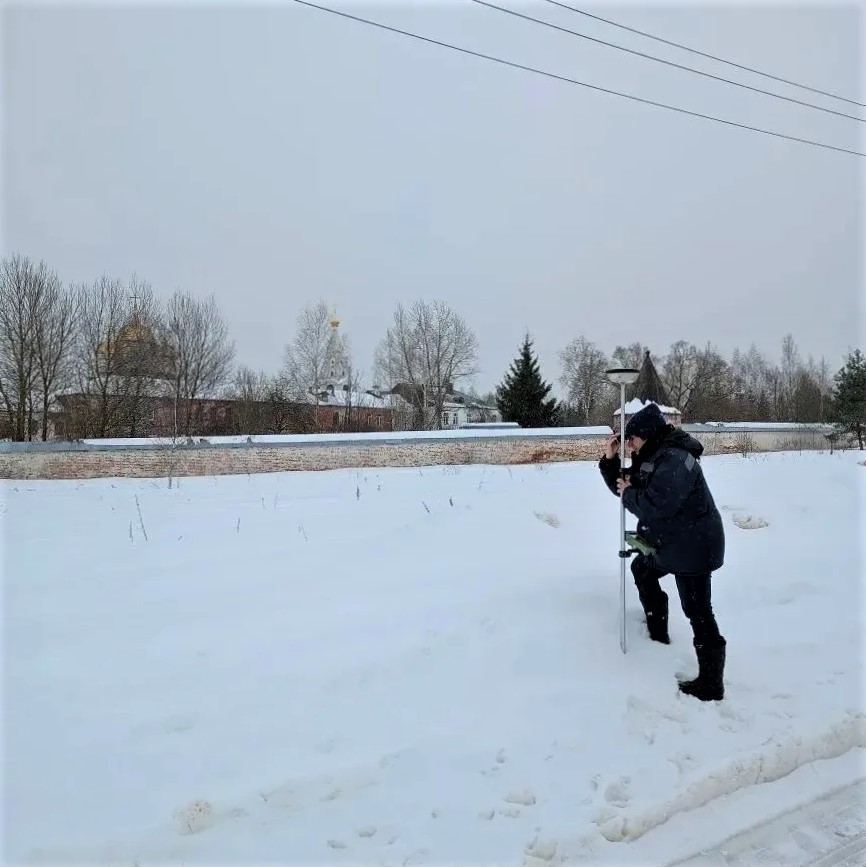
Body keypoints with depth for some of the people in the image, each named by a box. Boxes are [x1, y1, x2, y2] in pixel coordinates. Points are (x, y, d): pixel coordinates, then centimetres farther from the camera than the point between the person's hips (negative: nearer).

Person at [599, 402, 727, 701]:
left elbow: (654, 505, -33)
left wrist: (628, 494, -14)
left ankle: (711, 684, 4)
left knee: (698, 612, -6)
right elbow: (624, 484, 15)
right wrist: (610, 460, -1)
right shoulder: (651, 457, 9)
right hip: (672, 543, 11)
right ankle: (658, 634, 42)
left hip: (693, 547, -11)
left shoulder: (673, 460, -25)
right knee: (642, 570, 30)